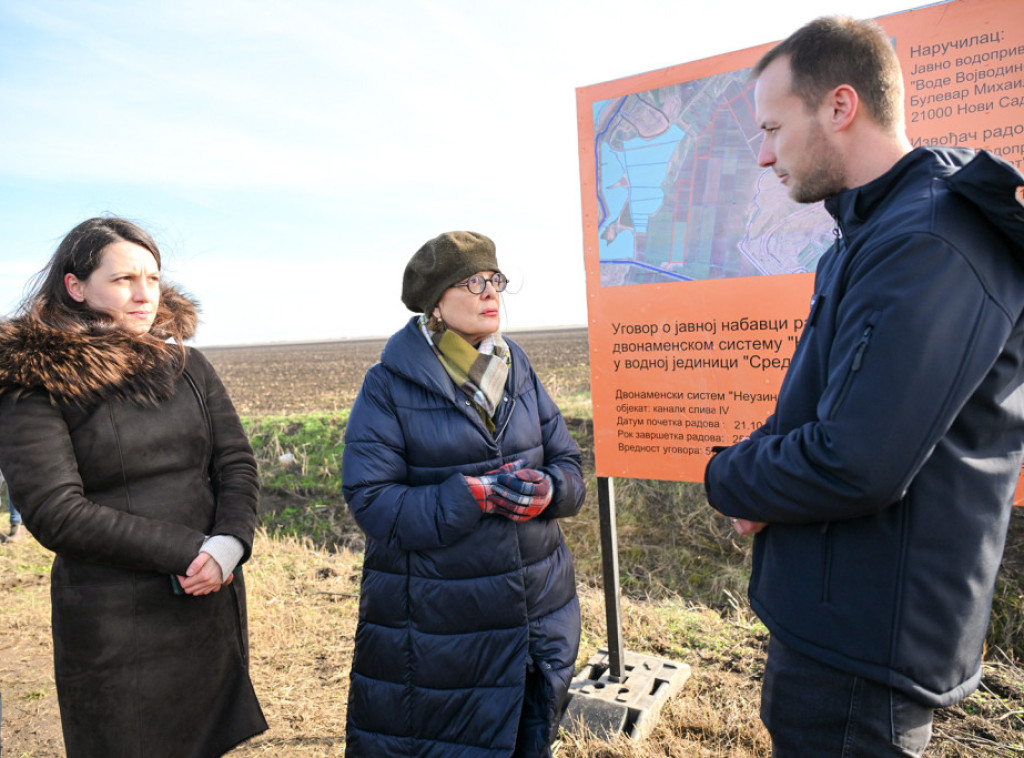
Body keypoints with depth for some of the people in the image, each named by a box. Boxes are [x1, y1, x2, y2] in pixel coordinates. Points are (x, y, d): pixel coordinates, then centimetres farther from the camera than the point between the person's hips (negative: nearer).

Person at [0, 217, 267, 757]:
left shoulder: (189, 366, 6)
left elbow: (237, 463, 4)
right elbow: (55, 512, -14)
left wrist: (229, 543, -14)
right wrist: (186, 550, -18)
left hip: (213, 604, 5)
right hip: (113, 626, -4)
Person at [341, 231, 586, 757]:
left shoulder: (518, 370, 5)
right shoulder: (389, 386, -10)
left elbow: (569, 466, 6)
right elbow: (372, 501, -16)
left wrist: (546, 491, -17)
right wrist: (476, 495, -25)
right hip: (433, 627, -4)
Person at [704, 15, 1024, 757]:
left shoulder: (925, 244, -24)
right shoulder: (877, 230, 11)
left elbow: (855, 466, -30)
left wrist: (727, 478, -12)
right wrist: (762, 465, -4)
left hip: (865, 650, -10)